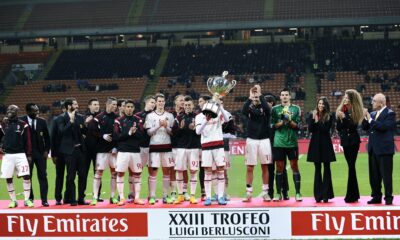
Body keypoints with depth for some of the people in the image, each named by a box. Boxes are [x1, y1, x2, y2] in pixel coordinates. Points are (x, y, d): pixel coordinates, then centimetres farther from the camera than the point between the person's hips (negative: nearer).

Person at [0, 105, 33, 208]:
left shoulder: (23, 125, -2)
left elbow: (27, 141, -1)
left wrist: (29, 155, -2)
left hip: (20, 155, -3)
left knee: (26, 176, -10)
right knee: (8, 179, 4)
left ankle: (27, 200, -2)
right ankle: (13, 200, 14)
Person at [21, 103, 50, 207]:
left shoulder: (42, 121, 4)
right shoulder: (21, 121, -4)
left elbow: (47, 137, 8)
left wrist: (46, 150, -1)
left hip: (40, 152, 1)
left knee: (43, 176, -2)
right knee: (27, 176, 6)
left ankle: (44, 200, 0)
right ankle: (29, 198, 18)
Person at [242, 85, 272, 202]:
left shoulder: (264, 108, 4)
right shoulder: (249, 107, 4)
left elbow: (267, 108, -20)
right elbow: (243, 111, -18)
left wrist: (260, 95, -15)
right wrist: (250, 97, -18)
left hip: (264, 140, 0)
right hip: (251, 140, 0)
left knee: (265, 167, 5)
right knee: (250, 168, 1)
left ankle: (265, 193, 11)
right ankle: (248, 193, 5)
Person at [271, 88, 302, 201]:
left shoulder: (296, 109, 5)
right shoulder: (275, 109, 7)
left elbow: (298, 126, 1)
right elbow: (273, 126, 2)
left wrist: (289, 121, -16)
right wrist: (282, 122, -13)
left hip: (292, 142, 0)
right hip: (279, 142, 0)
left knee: (294, 166, 1)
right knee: (279, 167, 4)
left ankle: (298, 192, 5)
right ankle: (278, 193, 9)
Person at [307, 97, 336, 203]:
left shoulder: (329, 117, -1)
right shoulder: (312, 115, 6)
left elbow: (326, 129, -12)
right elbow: (310, 129, -3)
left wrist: (317, 121, -14)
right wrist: (313, 118, -13)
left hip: (325, 145, -2)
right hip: (315, 144, 2)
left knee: (326, 169, 1)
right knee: (317, 169, 5)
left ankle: (326, 195, 3)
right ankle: (318, 195, 8)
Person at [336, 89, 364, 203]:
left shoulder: (355, 111, -7)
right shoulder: (341, 110, 6)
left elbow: (353, 126, -17)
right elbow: (338, 127, 7)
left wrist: (344, 117, -25)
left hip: (353, 141, -5)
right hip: (345, 141, 5)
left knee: (351, 166, -8)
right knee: (351, 166, 9)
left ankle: (351, 195, -5)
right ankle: (354, 194, 15)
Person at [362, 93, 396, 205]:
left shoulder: (390, 114, -9)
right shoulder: (373, 114, 12)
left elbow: (384, 127, -23)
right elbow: (365, 127, 11)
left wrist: (370, 119, -19)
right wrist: (365, 117, -4)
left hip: (384, 149, -7)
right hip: (373, 149, 7)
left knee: (386, 175, -3)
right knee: (374, 175, 11)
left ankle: (388, 198, 2)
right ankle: (376, 196, 18)